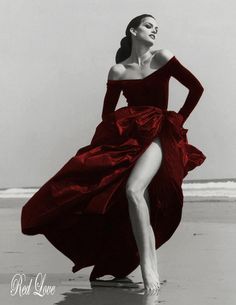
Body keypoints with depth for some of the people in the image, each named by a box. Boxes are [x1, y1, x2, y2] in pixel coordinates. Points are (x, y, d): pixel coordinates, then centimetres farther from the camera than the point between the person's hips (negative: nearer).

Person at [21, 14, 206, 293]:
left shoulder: (163, 58, 6)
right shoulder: (118, 71, 11)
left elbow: (196, 88, 9)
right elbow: (107, 113, 17)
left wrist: (178, 120, 9)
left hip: (157, 135, -4)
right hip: (127, 135, 4)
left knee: (133, 189, -30)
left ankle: (149, 267, -32)